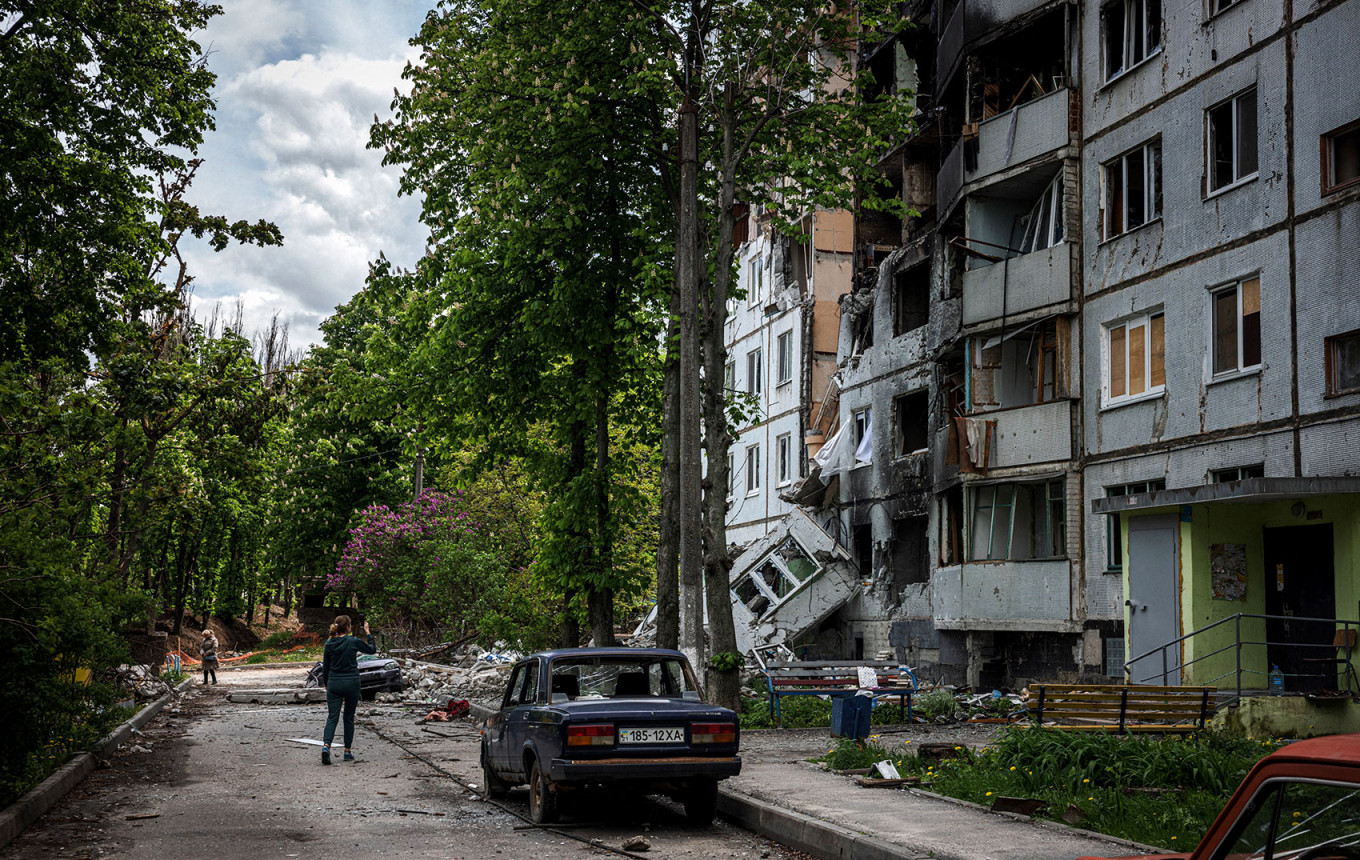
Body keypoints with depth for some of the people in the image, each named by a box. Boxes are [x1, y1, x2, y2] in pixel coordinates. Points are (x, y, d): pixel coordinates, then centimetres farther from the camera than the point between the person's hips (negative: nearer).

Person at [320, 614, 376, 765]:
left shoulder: (329, 643, -1)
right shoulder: (354, 642, -11)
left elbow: (325, 665, 7)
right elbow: (372, 649, 5)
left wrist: (325, 682, 20)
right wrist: (367, 633, 14)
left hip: (334, 683, 2)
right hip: (351, 683, -2)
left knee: (332, 717, 0)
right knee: (349, 718, 10)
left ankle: (326, 746, -23)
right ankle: (347, 751, 15)